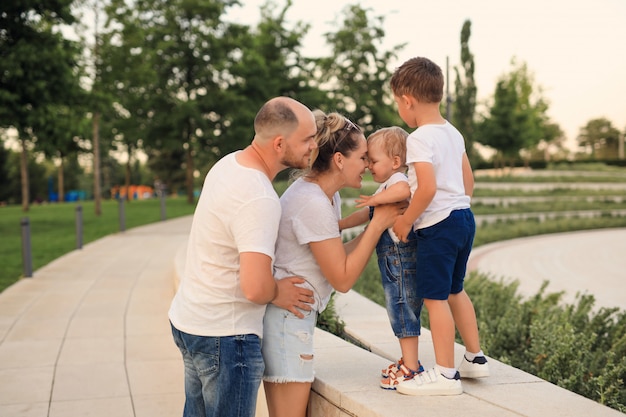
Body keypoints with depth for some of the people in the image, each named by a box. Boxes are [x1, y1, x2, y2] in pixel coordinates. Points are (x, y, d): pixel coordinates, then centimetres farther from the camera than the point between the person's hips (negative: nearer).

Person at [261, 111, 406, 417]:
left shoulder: (326, 195, 10)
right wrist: (378, 225, -11)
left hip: (291, 315, 10)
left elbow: (336, 256, 9)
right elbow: (343, 279, -16)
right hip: (285, 318, -10)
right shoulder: (313, 203, -20)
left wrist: (377, 224, 3)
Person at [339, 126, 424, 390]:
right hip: (392, 260, 11)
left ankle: (411, 368, 1)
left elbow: (404, 189, -40)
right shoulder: (387, 186, 20)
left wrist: (376, 199, -29)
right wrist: (339, 225, 29)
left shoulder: (397, 179, -13)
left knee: (404, 311, -5)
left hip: (401, 257, -11)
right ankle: (409, 361, 29)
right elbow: (366, 213, 31)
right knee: (401, 311, 18)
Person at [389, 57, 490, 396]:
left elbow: (428, 189, -24)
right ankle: (475, 358, 31)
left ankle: (445, 374, 3)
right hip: (463, 217, 10)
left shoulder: (419, 139, -16)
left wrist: (405, 220, -13)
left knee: (434, 297, -2)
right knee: (454, 290, 21)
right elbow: (468, 180, 16)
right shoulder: (453, 133, 11)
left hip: (438, 225, -10)